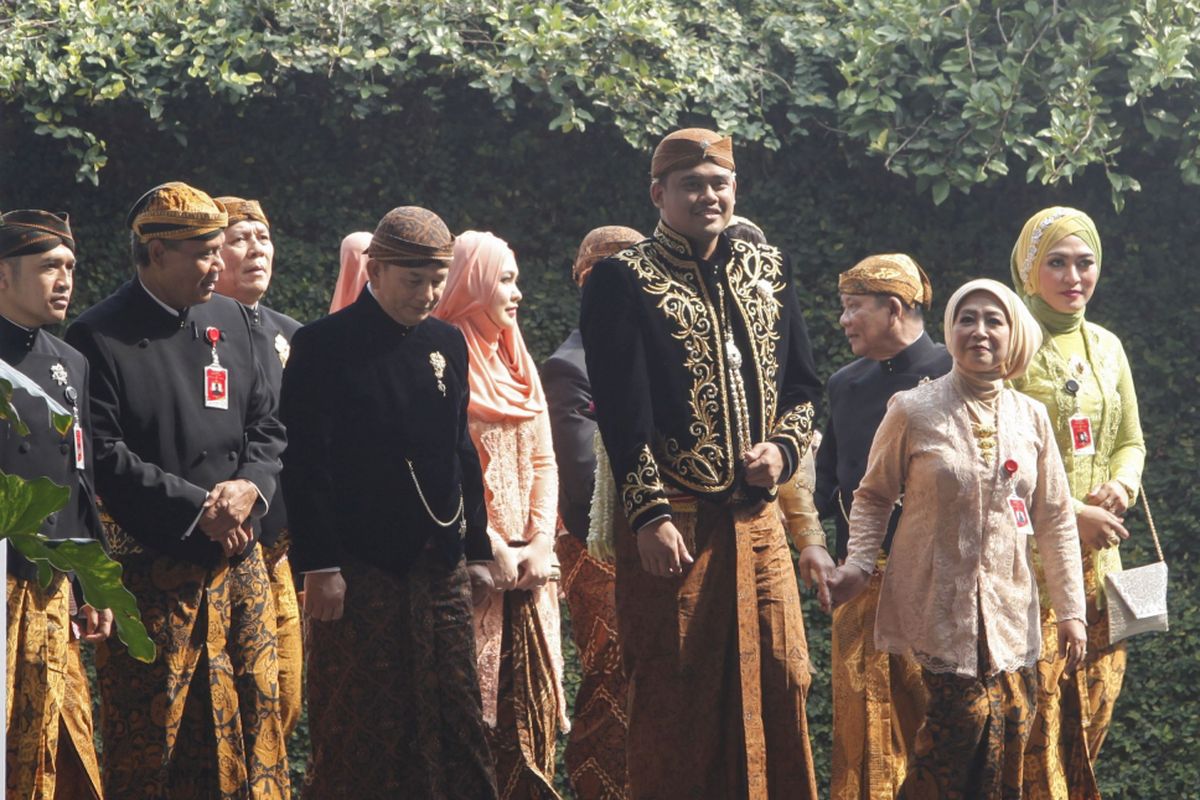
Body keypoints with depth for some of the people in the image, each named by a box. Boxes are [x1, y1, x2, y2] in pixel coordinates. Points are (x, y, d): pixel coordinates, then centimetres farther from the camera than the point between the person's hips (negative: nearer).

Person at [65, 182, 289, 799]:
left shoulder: (229, 319, 12)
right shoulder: (99, 337, -8)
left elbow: (265, 424, 15)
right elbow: (104, 457, -14)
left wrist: (249, 486, -5)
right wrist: (197, 507, -15)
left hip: (238, 562, 6)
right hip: (151, 569, -6)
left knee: (252, 722, 8)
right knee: (146, 734, 0)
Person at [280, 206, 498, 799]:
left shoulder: (447, 343, 12)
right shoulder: (324, 346, -6)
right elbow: (305, 466, -10)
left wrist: (477, 551, 13)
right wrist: (319, 566, -15)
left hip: (441, 567, 6)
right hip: (359, 567, -5)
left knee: (456, 723, 7)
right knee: (358, 728, 1)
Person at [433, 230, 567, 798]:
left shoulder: (518, 364, 17)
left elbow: (543, 462, 13)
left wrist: (540, 542, -1)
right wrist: (492, 548, -15)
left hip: (527, 564, 7)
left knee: (533, 698, 5)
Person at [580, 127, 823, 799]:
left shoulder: (769, 272, 14)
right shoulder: (624, 282, -2)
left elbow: (803, 385, 18)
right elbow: (623, 412, -10)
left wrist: (783, 448, -2)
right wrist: (650, 515, -17)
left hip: (757, 516, 5)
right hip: (673, 521, -5)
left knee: (779, 684, 5)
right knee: (674, 701, 1)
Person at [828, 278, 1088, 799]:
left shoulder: (1030, 418, 6)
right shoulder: (913, 412, -4)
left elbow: (1054, 520, 10)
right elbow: (874, 495, 6)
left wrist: (1070, 610, 9)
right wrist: (858, 565, -8)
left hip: (1008, 605, 4)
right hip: (937, 602, -4)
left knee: (1010, 728, -2)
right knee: (969, 714, -15)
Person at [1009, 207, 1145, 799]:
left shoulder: (1105, 346, 13)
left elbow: (1130, 442, 20)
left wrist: (1121, 486, -2)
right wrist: (1070, 513, -14)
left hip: (1096, 556, 6)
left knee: (1093, 707, 6)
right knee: (1039, 709, -9)